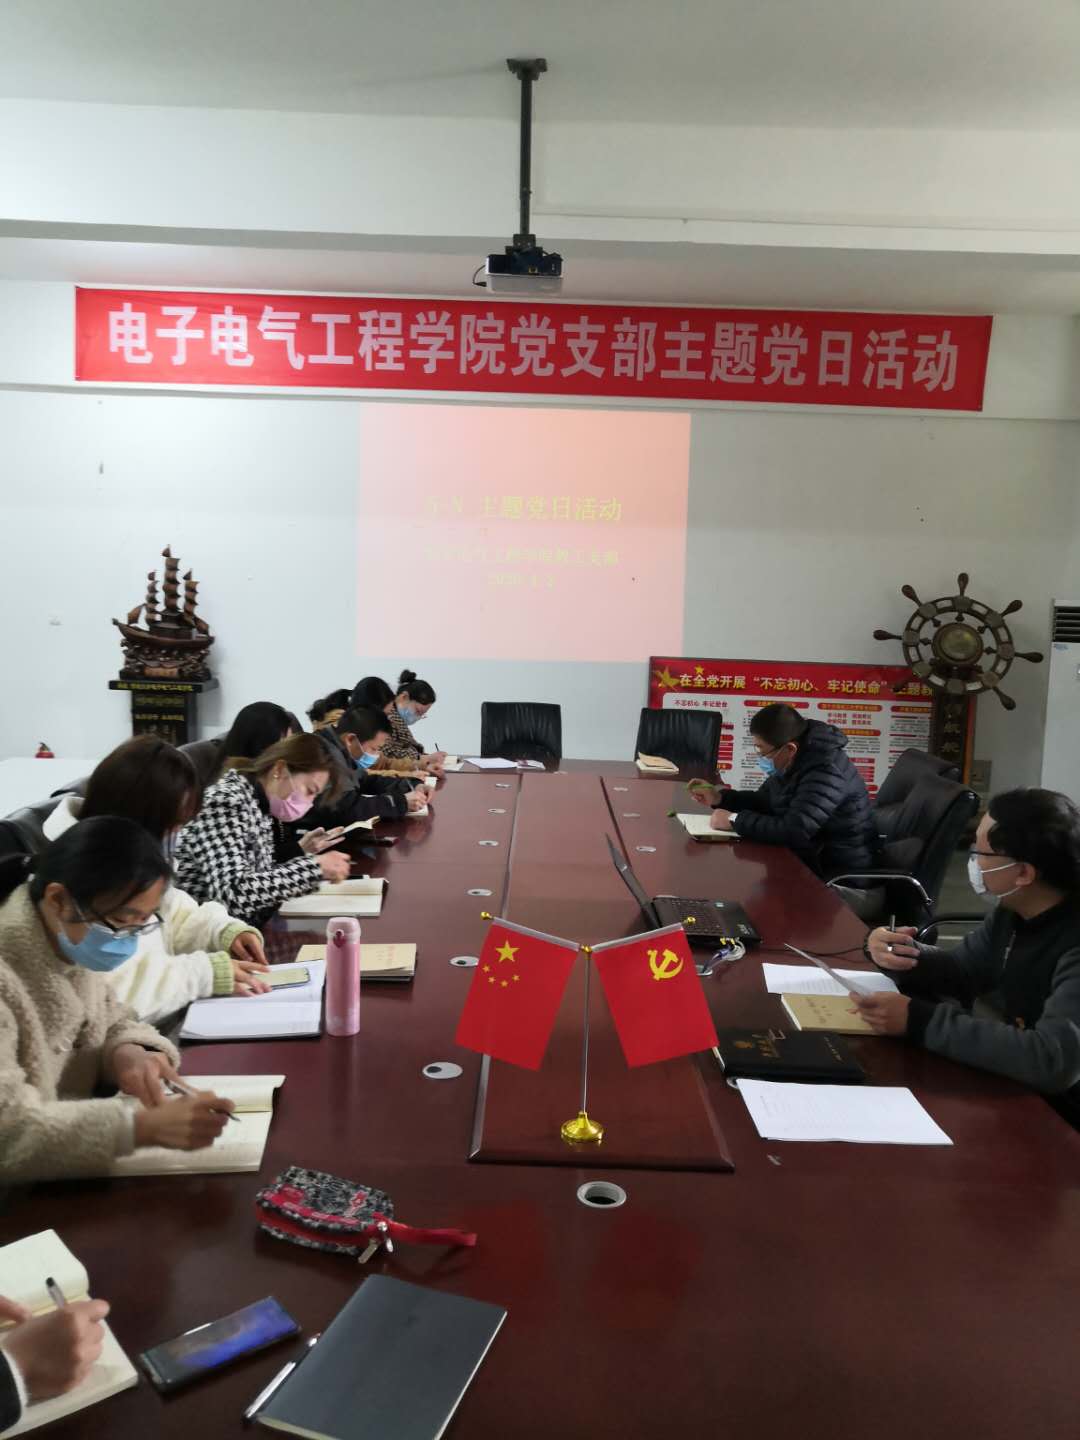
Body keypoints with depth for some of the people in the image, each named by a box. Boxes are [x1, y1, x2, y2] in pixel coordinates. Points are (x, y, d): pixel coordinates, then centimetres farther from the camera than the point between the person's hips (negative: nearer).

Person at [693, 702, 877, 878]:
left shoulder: (826, 772, -28)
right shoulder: (794, 763, 2)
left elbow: (794, 831, -35)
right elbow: (766, 801, 18)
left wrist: (735, 820, -25)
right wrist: (720, 798, 3)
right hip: (808, 859, 9)